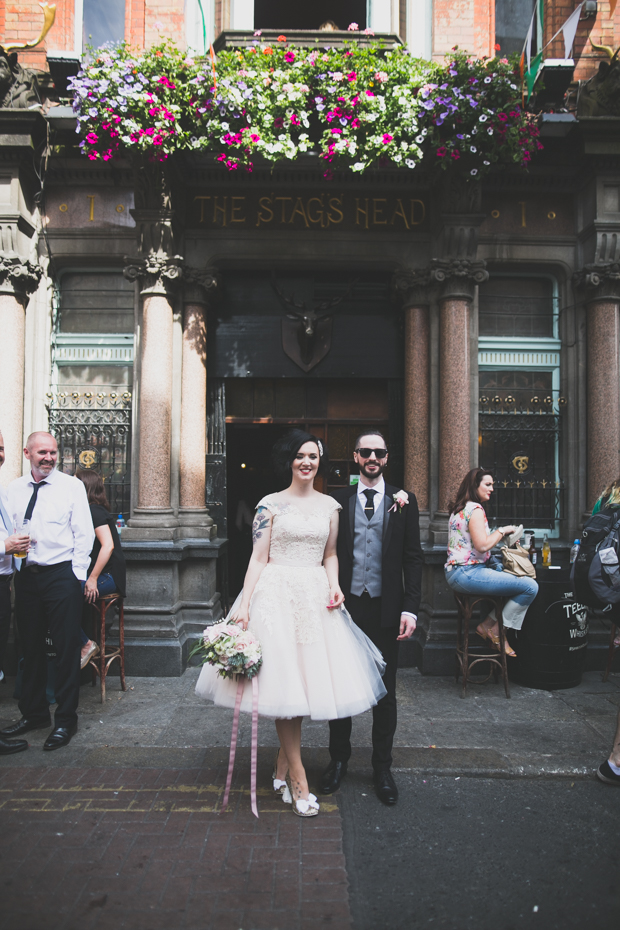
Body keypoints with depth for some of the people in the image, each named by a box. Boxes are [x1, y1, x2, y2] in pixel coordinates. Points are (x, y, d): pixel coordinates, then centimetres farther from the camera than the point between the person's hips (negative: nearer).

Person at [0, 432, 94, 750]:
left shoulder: (72, 486, -1)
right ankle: (34, 713, 29)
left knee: (67, 648, 0)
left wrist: (75, 574, -8)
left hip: (61, 575, -4)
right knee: (30, 646, 13)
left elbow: (84, 533, -3)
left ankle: (65, 720, 12)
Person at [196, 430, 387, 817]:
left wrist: (334, 584, -2)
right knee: (283, 681, -3)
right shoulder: (271, 504, -1)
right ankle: (298, 778, 7)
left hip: (316, 596, 4)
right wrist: (244, 604, -10)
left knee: (308, 679, 5)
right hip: (277, 593, -3)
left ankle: (282, 766, 23)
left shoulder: (330, 505, 9)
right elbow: (259, 558, -3)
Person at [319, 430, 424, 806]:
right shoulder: (338, 501, 3)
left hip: (386, 609, 0)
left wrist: (411, 609, -6)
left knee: (385, 691, 11)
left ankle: (382, 768, 28)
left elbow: (413, 558, 1)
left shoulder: (404, 501, 2)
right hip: (345, 606, 0)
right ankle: (339, 759, 32)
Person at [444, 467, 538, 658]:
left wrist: (499, 535, 16)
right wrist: (502, 531, -7)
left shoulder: (459, 508, 18)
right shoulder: (475, 509, -12)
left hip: (455, 573, 11)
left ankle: (489, 625, 13)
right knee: (530, 587, -12)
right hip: (467, 574, -11)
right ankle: (494, 629, 0)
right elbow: (482, 545, -22)